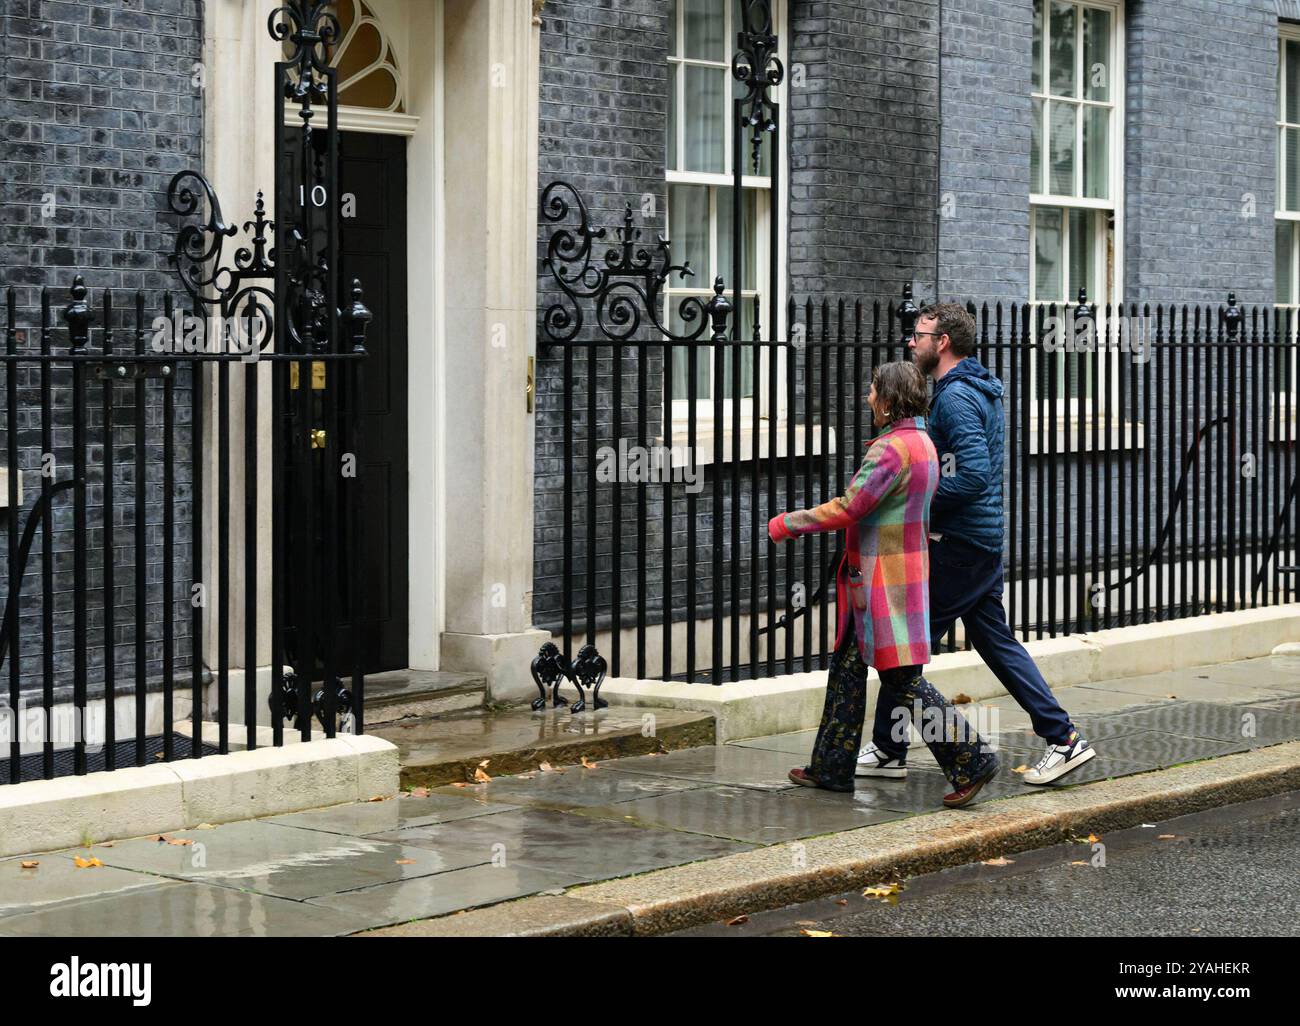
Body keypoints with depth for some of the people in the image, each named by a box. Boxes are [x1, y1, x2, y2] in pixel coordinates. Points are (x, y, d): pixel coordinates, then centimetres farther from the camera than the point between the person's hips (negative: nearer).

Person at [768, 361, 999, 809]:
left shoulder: (892, 449, -19)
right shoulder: (922, 443, 13)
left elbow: (847, 509, -20)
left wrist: (786, 524, -9)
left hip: (886, 582, -10)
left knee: (903, 680, -7)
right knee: (847, 669, 15)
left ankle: (970, 761, -4)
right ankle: (832, 768, 22)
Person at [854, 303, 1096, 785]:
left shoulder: (956, 397, -17)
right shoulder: (982, 390, 15)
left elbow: (974, 475, -27)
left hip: (958, 545, -10)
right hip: (986, 536, 10)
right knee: (994, 638, 12)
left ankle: (887, 750, 7)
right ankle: (1063, 738, 9)